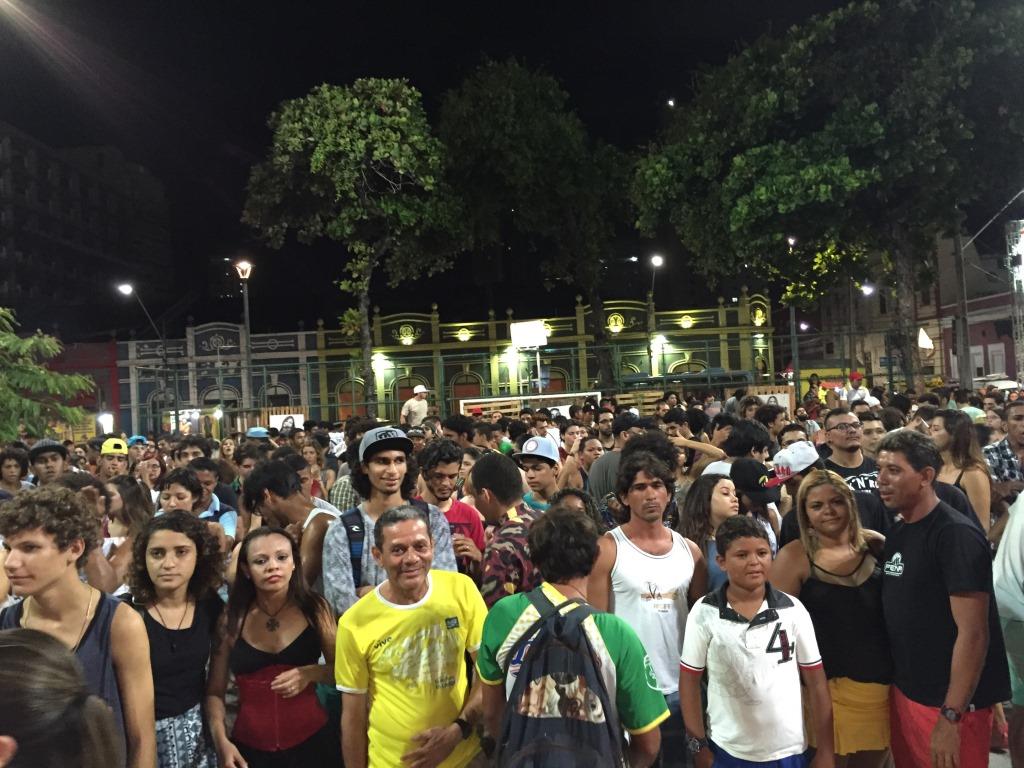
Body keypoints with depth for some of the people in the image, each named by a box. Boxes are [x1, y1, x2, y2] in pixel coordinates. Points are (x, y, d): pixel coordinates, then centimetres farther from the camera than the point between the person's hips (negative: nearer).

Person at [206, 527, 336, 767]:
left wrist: (311, 673, -18)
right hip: (249, 748, 0)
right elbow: (215, 692, 0)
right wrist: (221, 741, -13)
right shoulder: (231, 619, -5)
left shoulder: (315, 609, -7)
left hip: (310, 741, 0)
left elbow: (341, 670, 1)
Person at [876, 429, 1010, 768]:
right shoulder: (897, 532, 6)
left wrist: (951, 716, -21)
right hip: (904, 691, 7)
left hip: (948, 703, -7)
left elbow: (973, 633, -21)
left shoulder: (956, 535, -18)